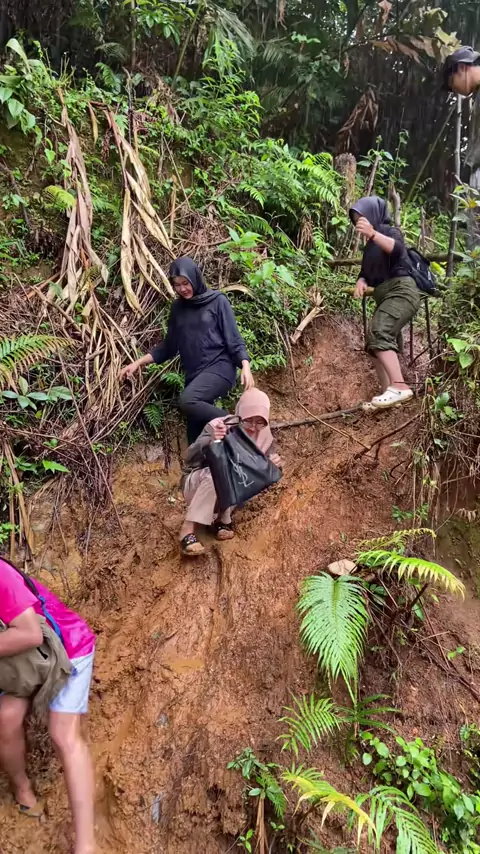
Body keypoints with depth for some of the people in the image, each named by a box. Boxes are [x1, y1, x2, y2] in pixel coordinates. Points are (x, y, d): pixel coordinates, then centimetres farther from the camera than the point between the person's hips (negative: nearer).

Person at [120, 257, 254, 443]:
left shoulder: (217, 301, -2)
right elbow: (169, 346, 18)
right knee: (196, 434, 1)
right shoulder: (178, 308, 12)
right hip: (194, 374, 5)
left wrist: (245, 366, -20)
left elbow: (234, 339, -4)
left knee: (187, 401, -31)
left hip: (219, 367, -5)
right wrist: (138, 362, 10)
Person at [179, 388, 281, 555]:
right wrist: (210, 442, -52)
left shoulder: (264, 436, -9)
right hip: (197, 484, -4)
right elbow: (191, 458, -32)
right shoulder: (218, 426, -22)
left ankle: (222, 519, -10)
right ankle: (188, 528, -31)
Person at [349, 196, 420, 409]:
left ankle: (399, 386, -40)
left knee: (378, 333, -29)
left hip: (401, 291, -9)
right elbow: (366, 272, 17)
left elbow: (396, 248, -25)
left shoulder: (390, 231, -2)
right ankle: (387, 392, 11)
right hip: (385, 297, 10)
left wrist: (372, 233, -42)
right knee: (374, 343, 7)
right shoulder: (369, 246, 22)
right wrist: (361, 283, -8)